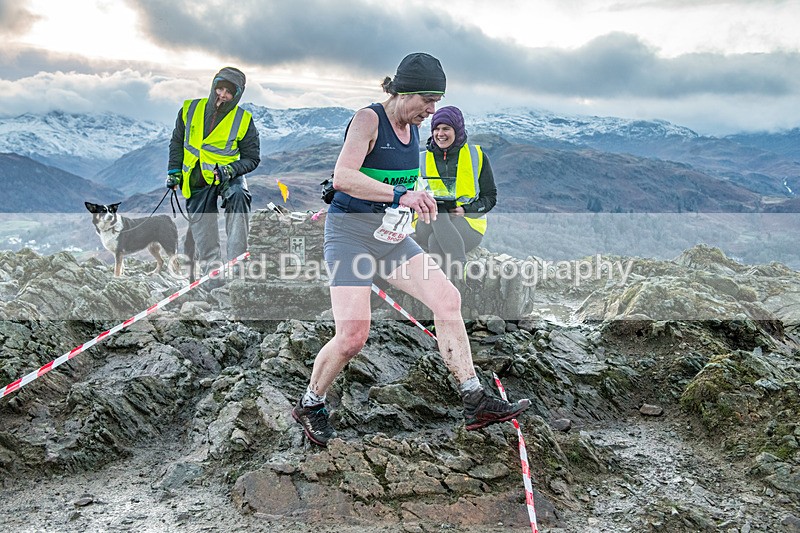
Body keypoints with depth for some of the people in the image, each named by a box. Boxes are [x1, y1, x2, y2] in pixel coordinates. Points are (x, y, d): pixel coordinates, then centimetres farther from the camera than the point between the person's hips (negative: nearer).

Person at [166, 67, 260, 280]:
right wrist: (174, 170, 4)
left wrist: (231, 169, -19)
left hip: (228, 176, -2)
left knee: (238, 196, -34)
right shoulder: (190, 109, 1)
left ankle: (236, 260, -35)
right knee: (203, 230, 0)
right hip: (196, 182, 3)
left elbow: (252, 158, -1)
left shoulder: (244, 120, -5)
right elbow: (177, 142, 14)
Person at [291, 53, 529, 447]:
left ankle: (474, 402, -2)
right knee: (352, 337, -14)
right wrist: (401, 195, -34)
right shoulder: (368, 119, -13)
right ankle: (309, 406, 13)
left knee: (447, 298, -7)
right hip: (350, 233, -8)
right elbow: (342, 177, -28)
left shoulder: (411, 127, 11)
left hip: (391, 236, 8)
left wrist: (421, 203, 17)